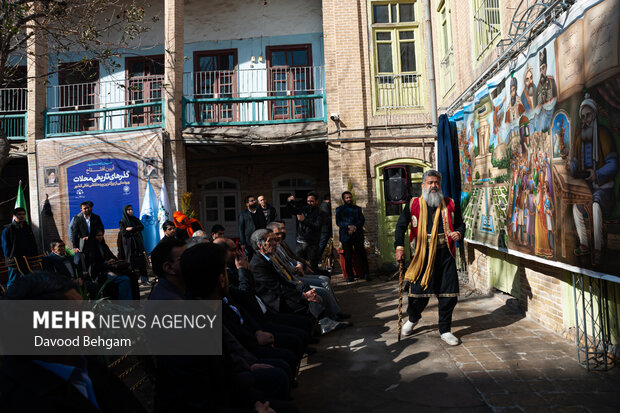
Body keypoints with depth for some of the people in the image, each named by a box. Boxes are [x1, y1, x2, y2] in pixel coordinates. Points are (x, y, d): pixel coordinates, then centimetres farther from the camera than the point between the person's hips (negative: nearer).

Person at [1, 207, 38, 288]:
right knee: (13, 282, -1)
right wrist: (10, 259, -13)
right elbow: (6, 246, -6)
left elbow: (34, 244, 18)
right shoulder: (8, 229, -2)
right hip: (15, 262, -5)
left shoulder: (28, 227, 15)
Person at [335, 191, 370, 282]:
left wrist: (355, 227, -12)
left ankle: (366, 274, 0)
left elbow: (362, 220, 6)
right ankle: (350, 275, 5)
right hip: (346, 236, -1)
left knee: (362, 254, -5)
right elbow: (338, 222, 0)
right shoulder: (339, 209, 12)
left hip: (358, 235, 1)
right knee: (348, 256, -2)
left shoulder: (357, 209, 18)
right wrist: (349, 226, -15)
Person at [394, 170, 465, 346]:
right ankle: (413, 318, 34)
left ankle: (445, 331, 21)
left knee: (449, 295, 3)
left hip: (445, 255, 2)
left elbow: (460, 224, 19)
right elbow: (400, 226, 6)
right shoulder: (414, 204, 4)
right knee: (419, 293, 2)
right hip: (422, 255, -2)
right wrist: (399, 247, -4)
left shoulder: (450, 204, 10)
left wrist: (459, 233, -4)